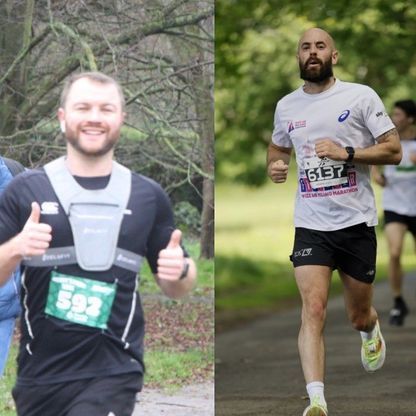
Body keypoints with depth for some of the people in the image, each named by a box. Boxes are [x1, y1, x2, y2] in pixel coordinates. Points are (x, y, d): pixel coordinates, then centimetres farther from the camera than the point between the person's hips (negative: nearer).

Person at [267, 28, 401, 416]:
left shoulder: (361, 96, -4)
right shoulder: (286, 106, 8)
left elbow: (393, 151, -5)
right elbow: (278, 146, 27)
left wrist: (346, 153, -18)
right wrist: (274, 165, 4)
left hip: (356, 223, -1)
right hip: (310, 225, 1)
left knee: (358, 316, 14)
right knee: (313, 308, -18)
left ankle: (371, 332, 53)